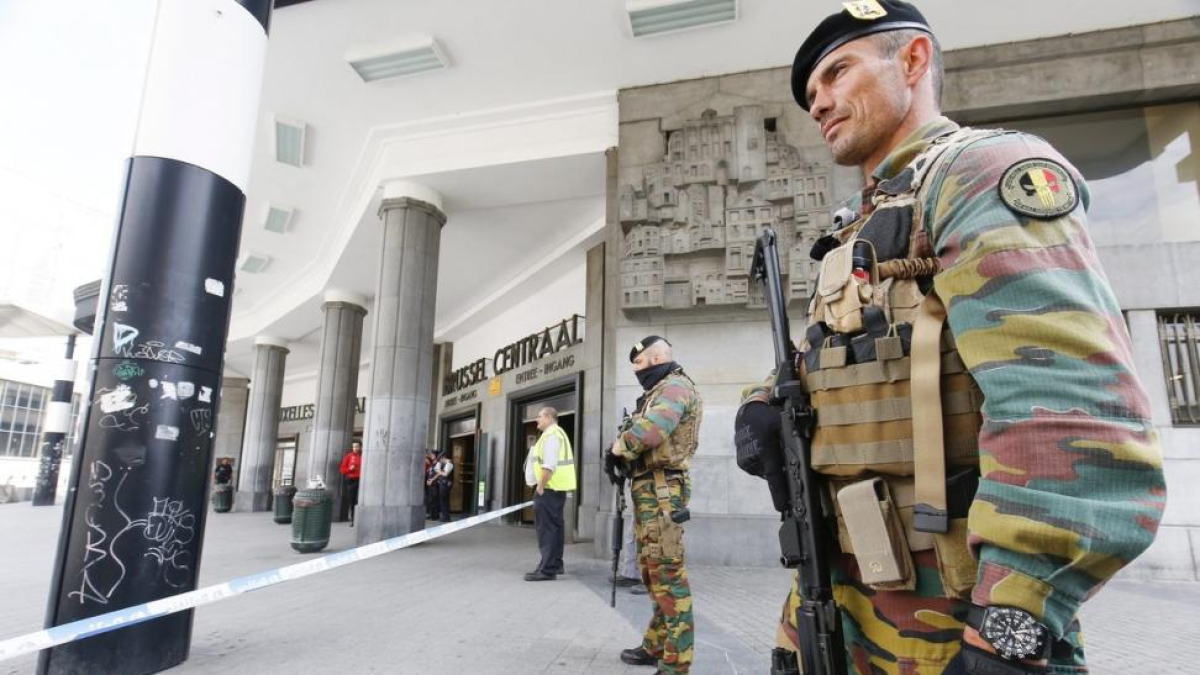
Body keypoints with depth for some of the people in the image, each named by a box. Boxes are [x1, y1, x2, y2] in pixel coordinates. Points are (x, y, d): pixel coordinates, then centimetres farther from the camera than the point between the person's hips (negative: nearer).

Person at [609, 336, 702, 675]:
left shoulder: (675, 386, -11)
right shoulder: (658, 392, 21)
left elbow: (649, 432, -27)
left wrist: (620, 445, -10)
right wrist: (625, 447, -1)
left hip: (661, 491, -11)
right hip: (647, 490, 11)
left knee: (667, 572, -8)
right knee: (651, 570, 16)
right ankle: (656, 646, 28)